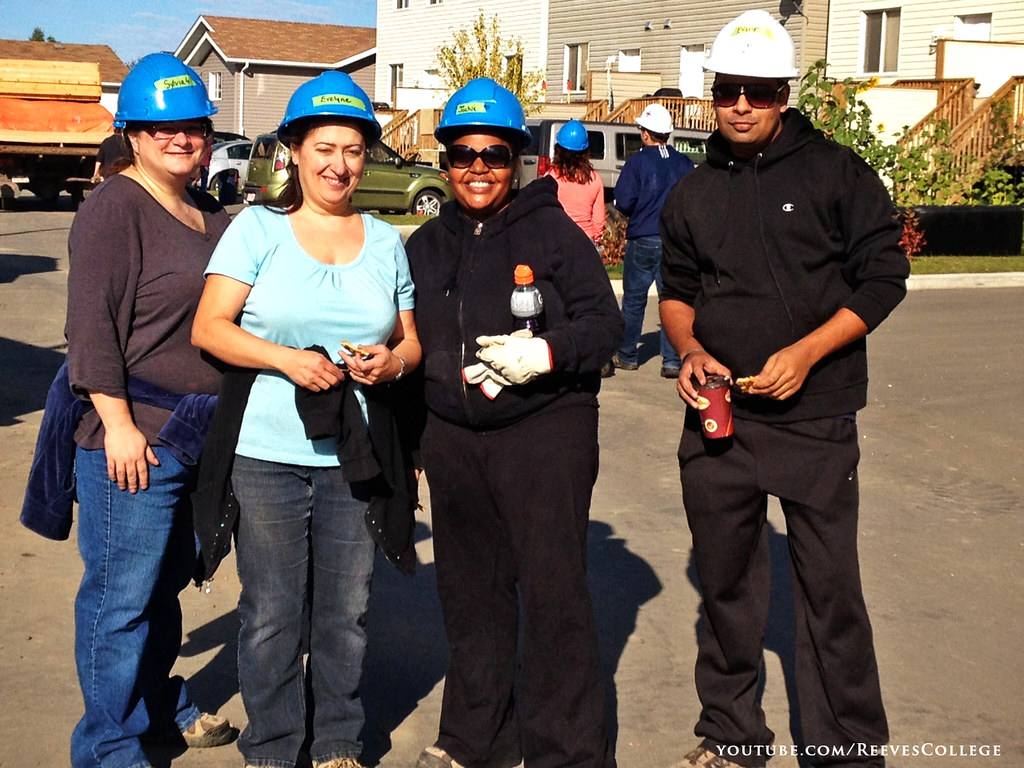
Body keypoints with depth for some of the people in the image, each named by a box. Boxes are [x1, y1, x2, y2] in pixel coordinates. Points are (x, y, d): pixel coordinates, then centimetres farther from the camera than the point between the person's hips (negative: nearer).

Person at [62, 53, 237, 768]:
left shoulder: (213, 217, 14)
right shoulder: (114, 209, -10)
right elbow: (92, 325, -15)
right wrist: (118, 424, -19)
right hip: (136, 439, -8)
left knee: (168, 580, 20)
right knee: (123, 594, 0)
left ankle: (163, 705, 36)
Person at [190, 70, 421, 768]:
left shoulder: (386, 241, 12)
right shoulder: (258, 228, 0)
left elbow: (411, 340, 16)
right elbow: (209, 328, -5)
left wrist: (392, 361, -7)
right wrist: (286, 359, -19)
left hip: (355, 455, 3)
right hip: (267, 453, -3)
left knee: (347, 610, 9)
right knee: (271, 613, 5)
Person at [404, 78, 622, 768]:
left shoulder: (553, 230, -3)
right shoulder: (426, 245, 14)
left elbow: (604, 321, -5)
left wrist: (548, 353, -23)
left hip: (545, 429, -5)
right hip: (452, 437, 6)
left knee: (553, 590, -4)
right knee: (470, 592, 14)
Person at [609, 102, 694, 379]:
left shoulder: (637, 161, -8)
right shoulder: (684, 163, 3)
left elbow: (623, 201, -10)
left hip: (643, 240, -3)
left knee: (634, 299, 9)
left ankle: (626, 356, 18)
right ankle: (673, 361, 2)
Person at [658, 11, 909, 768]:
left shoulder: (836, 172, -4)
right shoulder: (694, 194, 9)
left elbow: (883, 277, -5)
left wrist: (806, 352, -16)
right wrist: (690, 349, -3)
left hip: (814, 418, -4)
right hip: (716, 416, 4)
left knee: (831, 586, 0)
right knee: (725, 580, 13)